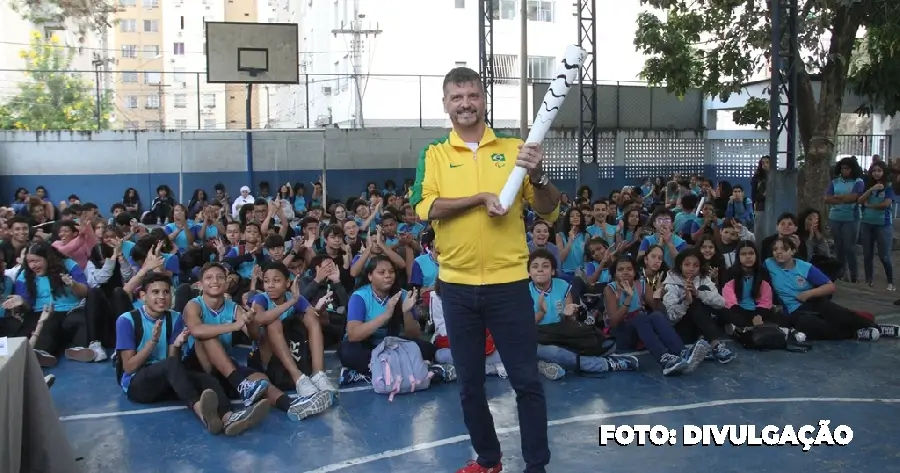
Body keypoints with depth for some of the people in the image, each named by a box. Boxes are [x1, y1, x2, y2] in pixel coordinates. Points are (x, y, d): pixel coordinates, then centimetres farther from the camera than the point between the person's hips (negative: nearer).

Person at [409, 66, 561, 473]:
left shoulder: (513, 148, 3)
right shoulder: (433, 154, 5)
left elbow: (550, 212, -1)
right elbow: (425, 207, -12)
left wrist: (537, 175, -20)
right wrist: (482, 197, -22)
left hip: (509, 282, -1)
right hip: (456, 286, 2)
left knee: (526, 379, 2)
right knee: (469, 382, 12)